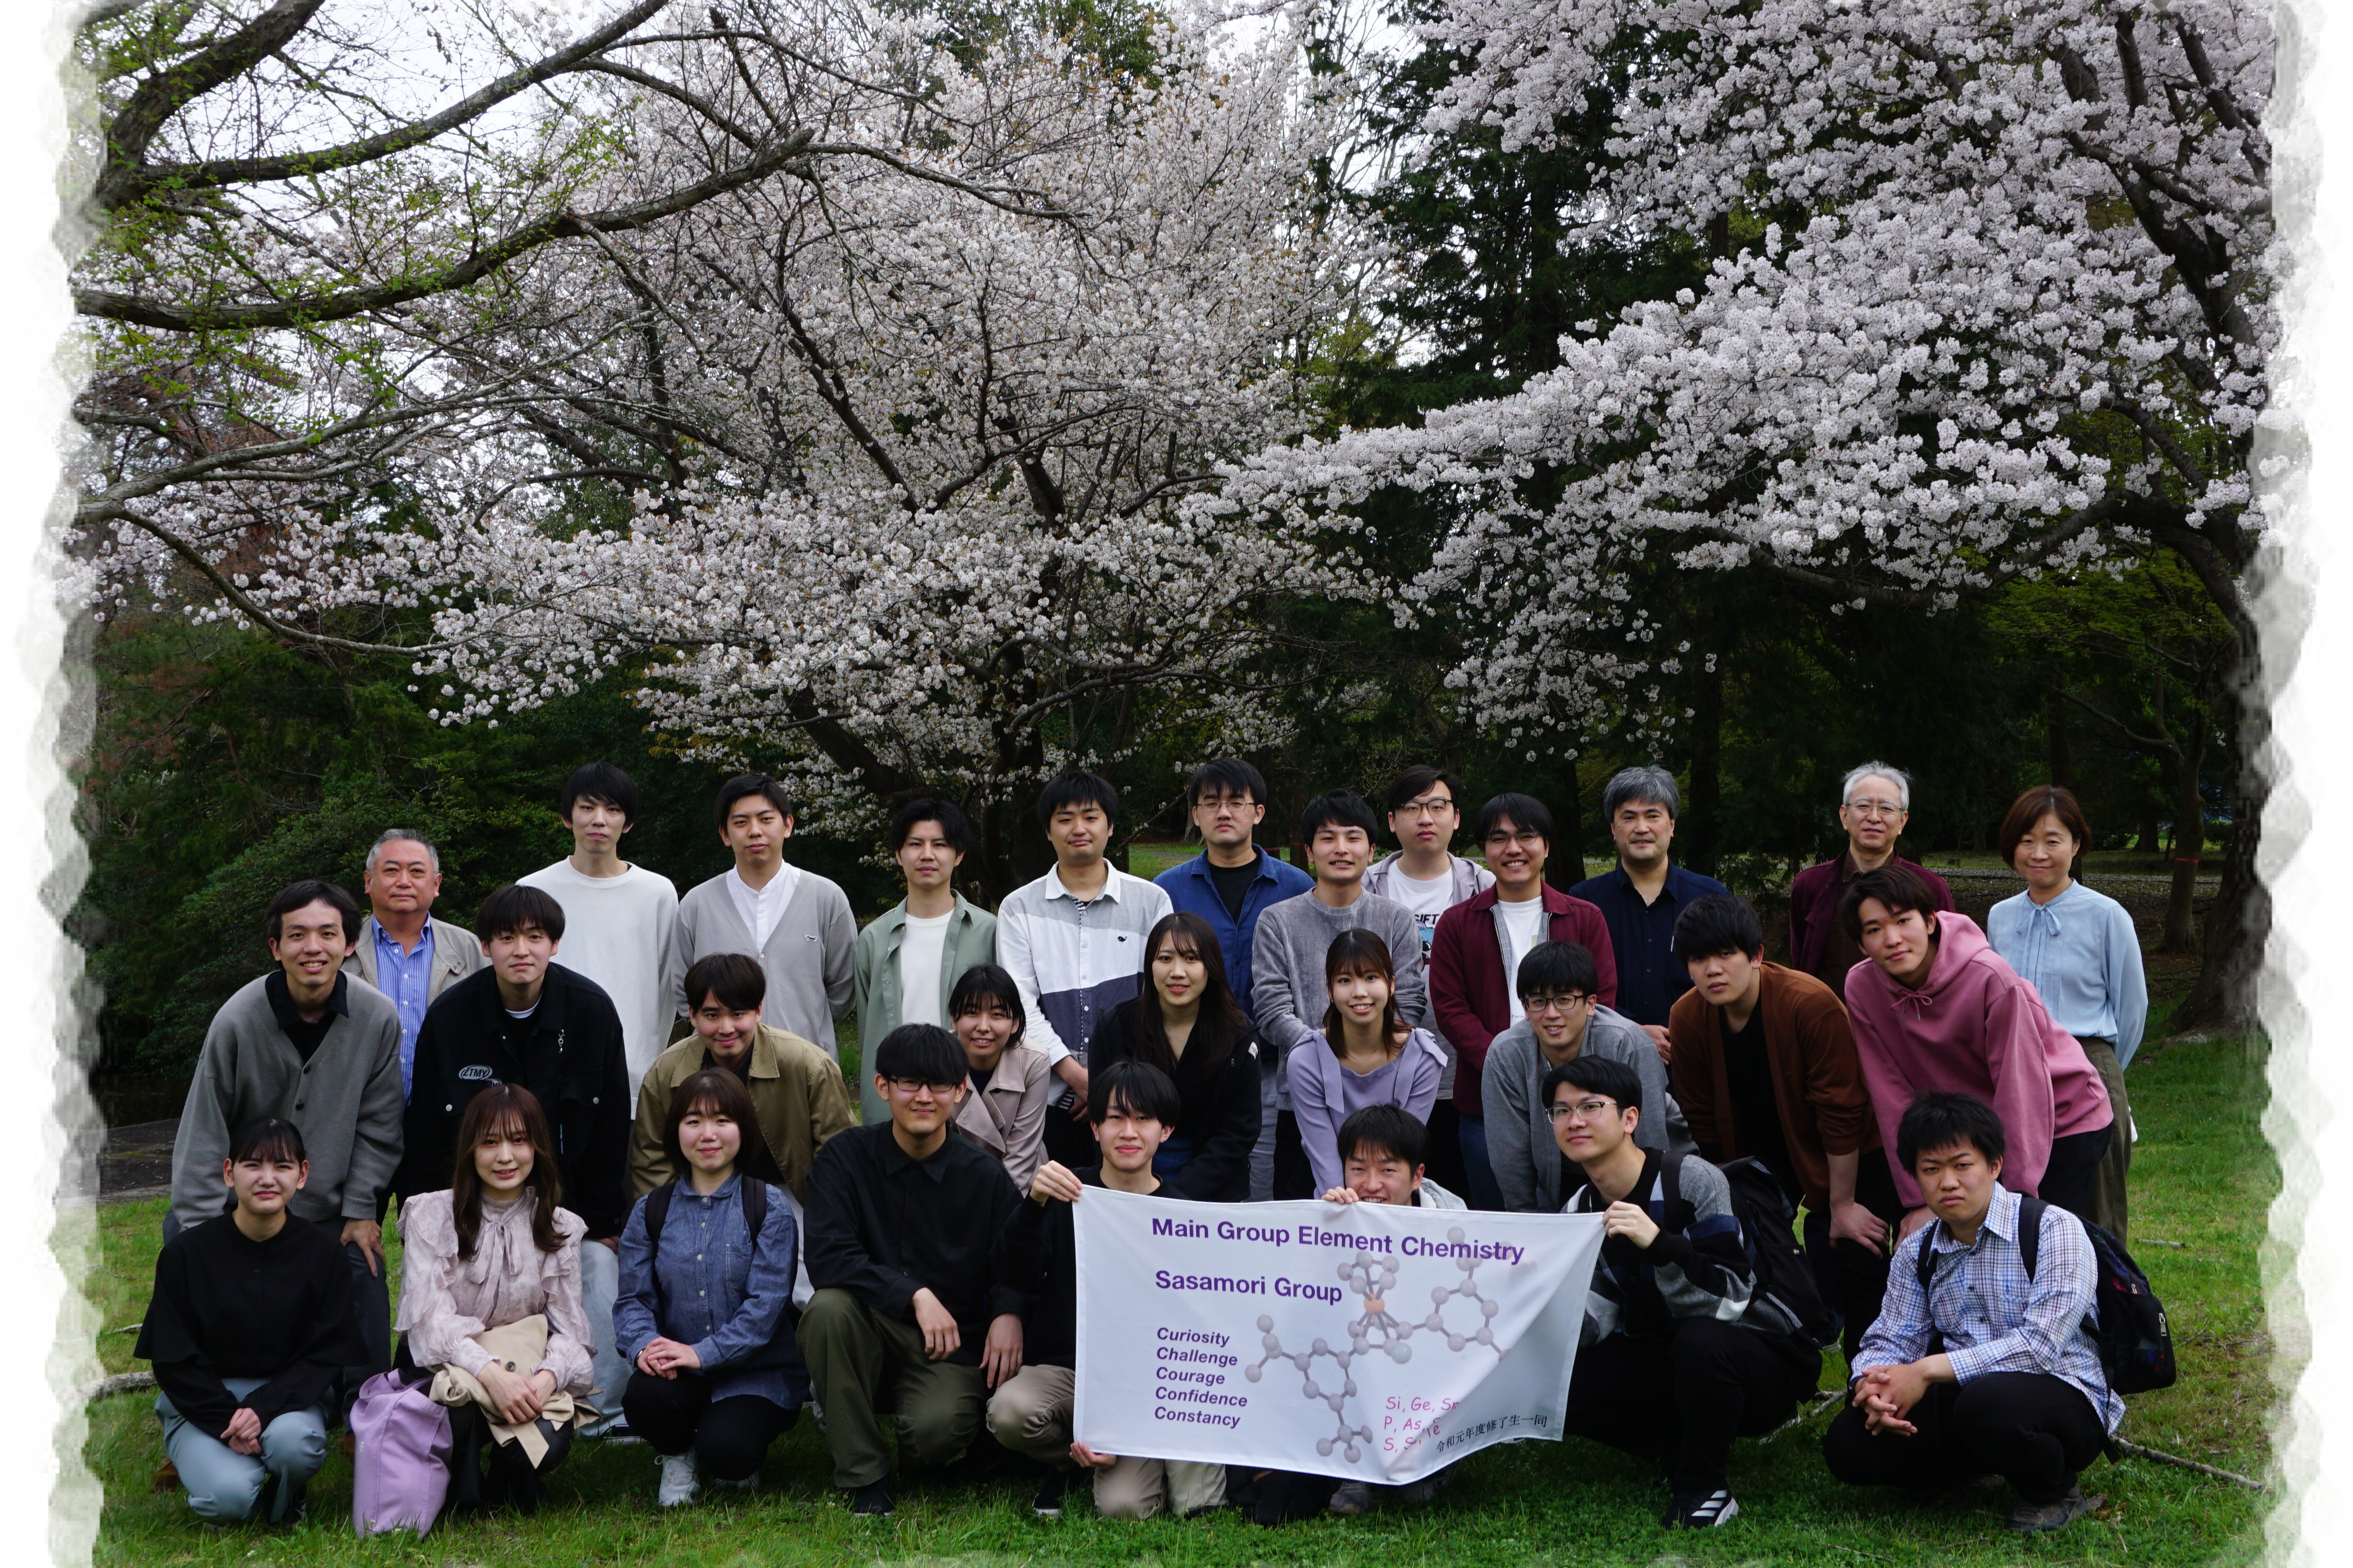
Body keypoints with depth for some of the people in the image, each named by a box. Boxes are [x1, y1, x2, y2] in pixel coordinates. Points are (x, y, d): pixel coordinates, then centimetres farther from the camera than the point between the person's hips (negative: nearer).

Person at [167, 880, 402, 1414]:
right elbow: (202, 1135, -9)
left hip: (335, 1215, 2)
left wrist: (361, 1210, 1)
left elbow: (377, 1128, 2)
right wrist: (202, 1235, -11)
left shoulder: (378, 1019, -10)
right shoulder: (238, 1020, -15)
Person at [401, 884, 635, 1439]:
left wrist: (604, 1221, -1)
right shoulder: (449, 1017, -6)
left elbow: (611, 1125, -1)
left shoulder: (591, 1009, -6)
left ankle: (604, 1417, 11)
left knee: (605, 1308, -7)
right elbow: (425, 1132, 1)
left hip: (572, 1201, 0)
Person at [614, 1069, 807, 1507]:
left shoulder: (769, 1208, -4)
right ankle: (677, 1455, 6)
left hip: (755, 1373, -2)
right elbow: (633, 1298, 3)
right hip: (677, 1370, 3)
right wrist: (644, 1346, -19)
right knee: (643, 1397, -30)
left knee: (724, 1450, -28)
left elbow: (766, 1302, -12)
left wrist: (703, 1353, -21)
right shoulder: (651, 1211, 8)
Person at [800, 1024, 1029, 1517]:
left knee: (937, 1431, -30)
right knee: (829, 1306, -32)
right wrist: (915, 1295, -26)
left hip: (950, 1346, -1)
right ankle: (863, 1475, -15)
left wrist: (1009, 1312, -17)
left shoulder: (984, 1176, -1)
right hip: (869, 1334, 1)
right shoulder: (845, 1158, -4)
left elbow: (1014, 1264, 6)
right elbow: (827, 1259, -16)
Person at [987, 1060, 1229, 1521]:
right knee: (1009, 1410, -30)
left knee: (1123, 1507, -26)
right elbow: (1022, 1280, -11)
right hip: (1064, 1367, 3)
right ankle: (1069, 1460, 4)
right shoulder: (1069, 1194, 2)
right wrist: (1033, 1205, -29)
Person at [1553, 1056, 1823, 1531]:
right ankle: (1685, 1454, 0)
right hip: (1665, 1361, 6)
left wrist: (1658, 1243, -39)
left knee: (1700, 1340, -39)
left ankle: (1704, 1487, -14)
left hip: (1767, 1359, -6)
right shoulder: (1579, 1212, -1)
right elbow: (1591, 1326, -10)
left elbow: (1726, 1301, -26)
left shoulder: (1693, 1180, -19)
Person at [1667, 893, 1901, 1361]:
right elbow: (1702, 1125, -3)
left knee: (1852, 1267, -10)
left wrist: (1843, 1205, -18)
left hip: (1849, 1155, -4)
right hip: (1760, 1148, 5)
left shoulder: (1812, 1004, -30)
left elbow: (1840, 1112, -24)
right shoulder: (1686, 1019, -15)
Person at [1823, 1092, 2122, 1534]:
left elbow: (2041, 1343, -22)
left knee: (1987, 1402, -39)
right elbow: (1891, 1340, 5)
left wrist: (1927, 1371, -24)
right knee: (1848, 1443, -15)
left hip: (2065, 1397, -6)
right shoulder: (1917, 1255, 9)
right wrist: (1873, 1385, -21)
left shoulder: (2054, 1229, -11)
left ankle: (2054, 1491, -6)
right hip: (1963, 1399, 6)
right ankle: (1986, 1465, 8)